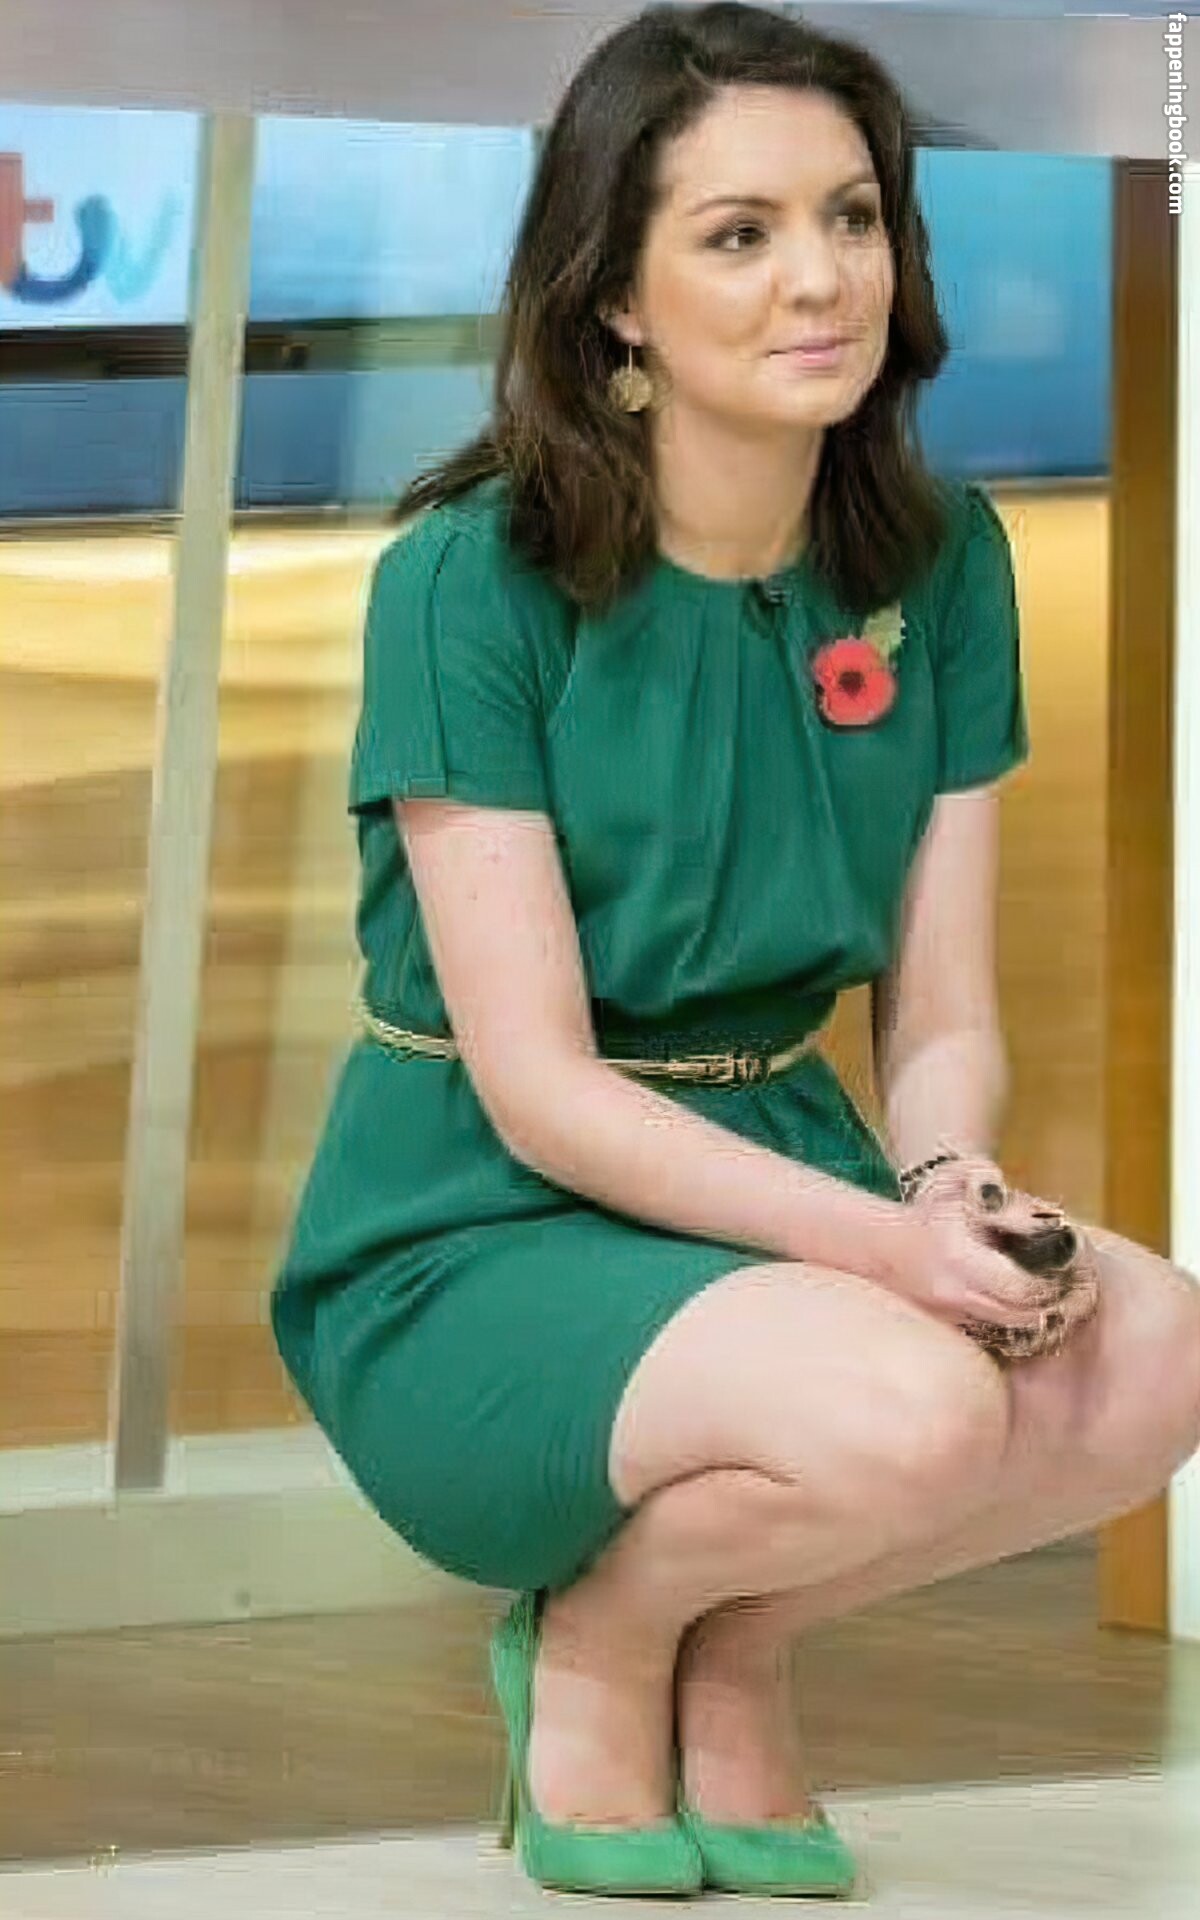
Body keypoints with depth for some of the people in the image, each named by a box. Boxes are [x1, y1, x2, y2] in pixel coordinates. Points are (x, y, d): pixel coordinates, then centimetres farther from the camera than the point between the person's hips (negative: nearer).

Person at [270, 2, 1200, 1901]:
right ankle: (596, 1640, 1)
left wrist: (953, 1188, -20)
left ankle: (738, 1643, 3)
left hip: (777, 1178, 5)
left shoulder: (940, 558, 1)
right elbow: (538, 1085, -16)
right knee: (904, 1405, -34)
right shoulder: (471, 583, -14)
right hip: (474, 1244, -5)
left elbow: (943, 1019, 3)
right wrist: (882, 1244, -28)